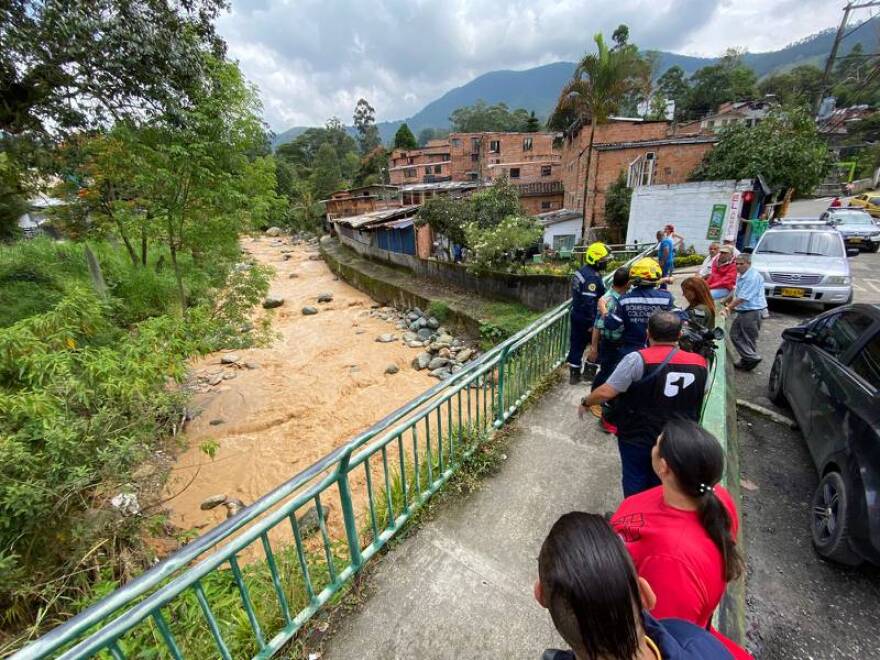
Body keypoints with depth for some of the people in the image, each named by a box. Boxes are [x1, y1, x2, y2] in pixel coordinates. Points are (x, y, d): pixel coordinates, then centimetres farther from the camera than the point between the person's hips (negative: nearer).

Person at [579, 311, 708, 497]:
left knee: (635, 485, 17)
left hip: (637, 437, -4)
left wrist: (586, 402, -5)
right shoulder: (700, 363, -7)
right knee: (661, 487, 25)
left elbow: (606, 392, -23)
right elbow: (700, 393, 13)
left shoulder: (638, 359, -23)